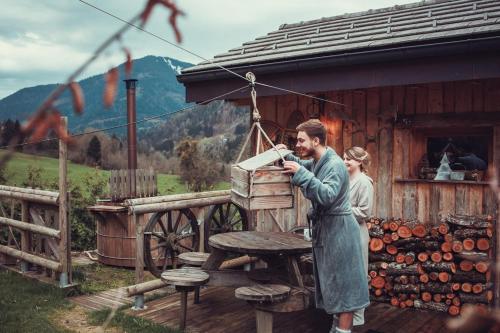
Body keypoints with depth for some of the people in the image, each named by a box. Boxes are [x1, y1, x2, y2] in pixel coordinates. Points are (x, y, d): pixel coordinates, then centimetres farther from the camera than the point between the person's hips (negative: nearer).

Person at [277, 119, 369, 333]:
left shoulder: (334, 165, -19)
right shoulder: (316, 162, 8)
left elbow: (327, 195, -33)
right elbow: (302, 165, 28)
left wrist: (301, 172, -33)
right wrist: (287, 156, 8)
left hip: (338, 229, -9)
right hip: (324, 227, 9)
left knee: (341, 281, -3)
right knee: (331, 281, 15)